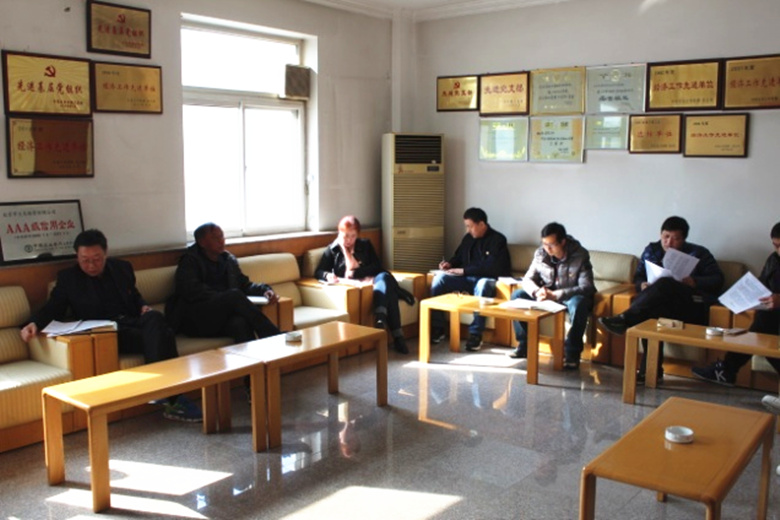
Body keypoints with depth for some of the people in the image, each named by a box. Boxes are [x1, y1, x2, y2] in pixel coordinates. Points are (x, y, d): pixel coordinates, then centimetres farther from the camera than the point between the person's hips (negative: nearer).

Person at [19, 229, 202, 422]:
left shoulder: (122, 267, 20)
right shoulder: (68, 278, 11)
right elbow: (52, 308, 8)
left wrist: (143, 307, 7)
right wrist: (34, 323, -13)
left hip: (133, 322, 4)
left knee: (155, 318, -36)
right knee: (160, 335, -33)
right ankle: (172, 399, -34)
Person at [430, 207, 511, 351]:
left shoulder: (497, 240, -8)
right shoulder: (468, 238, 12)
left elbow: (492, 268, -20)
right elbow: (459, 257, 25)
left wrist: (464, 270, -21)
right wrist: (450, 263, 0)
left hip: (486, 279, -6)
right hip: (466, 278, 6)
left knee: (483, 285, -42)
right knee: (439, 278, -19)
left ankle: (476, 334, -35)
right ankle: (437, 328, -17)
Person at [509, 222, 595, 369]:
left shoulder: (580, 255, -21)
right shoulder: (540, 253, -8)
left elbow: (587, 287, -27)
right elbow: (528, 279, -4)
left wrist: (556, 295, -37)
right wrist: (537, 291, -29)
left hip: (570, 296, -4)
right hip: (547, 294, 5)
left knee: (579, 304, -39)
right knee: (517, 295, -14)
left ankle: (572, 353, -25)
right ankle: (524, 345, -5)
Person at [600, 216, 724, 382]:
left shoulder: (699, 254, 10)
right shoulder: (651, 250, 20)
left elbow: (718, 280, 5)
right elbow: (638, 276, 21)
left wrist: (694, 282, -15)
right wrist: (643, 285, -3)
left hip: (692, 306, -3)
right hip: (662, 305, 3)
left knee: (664, 284, -35)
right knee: (652, 312, -38)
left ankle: (624, 320, -42)